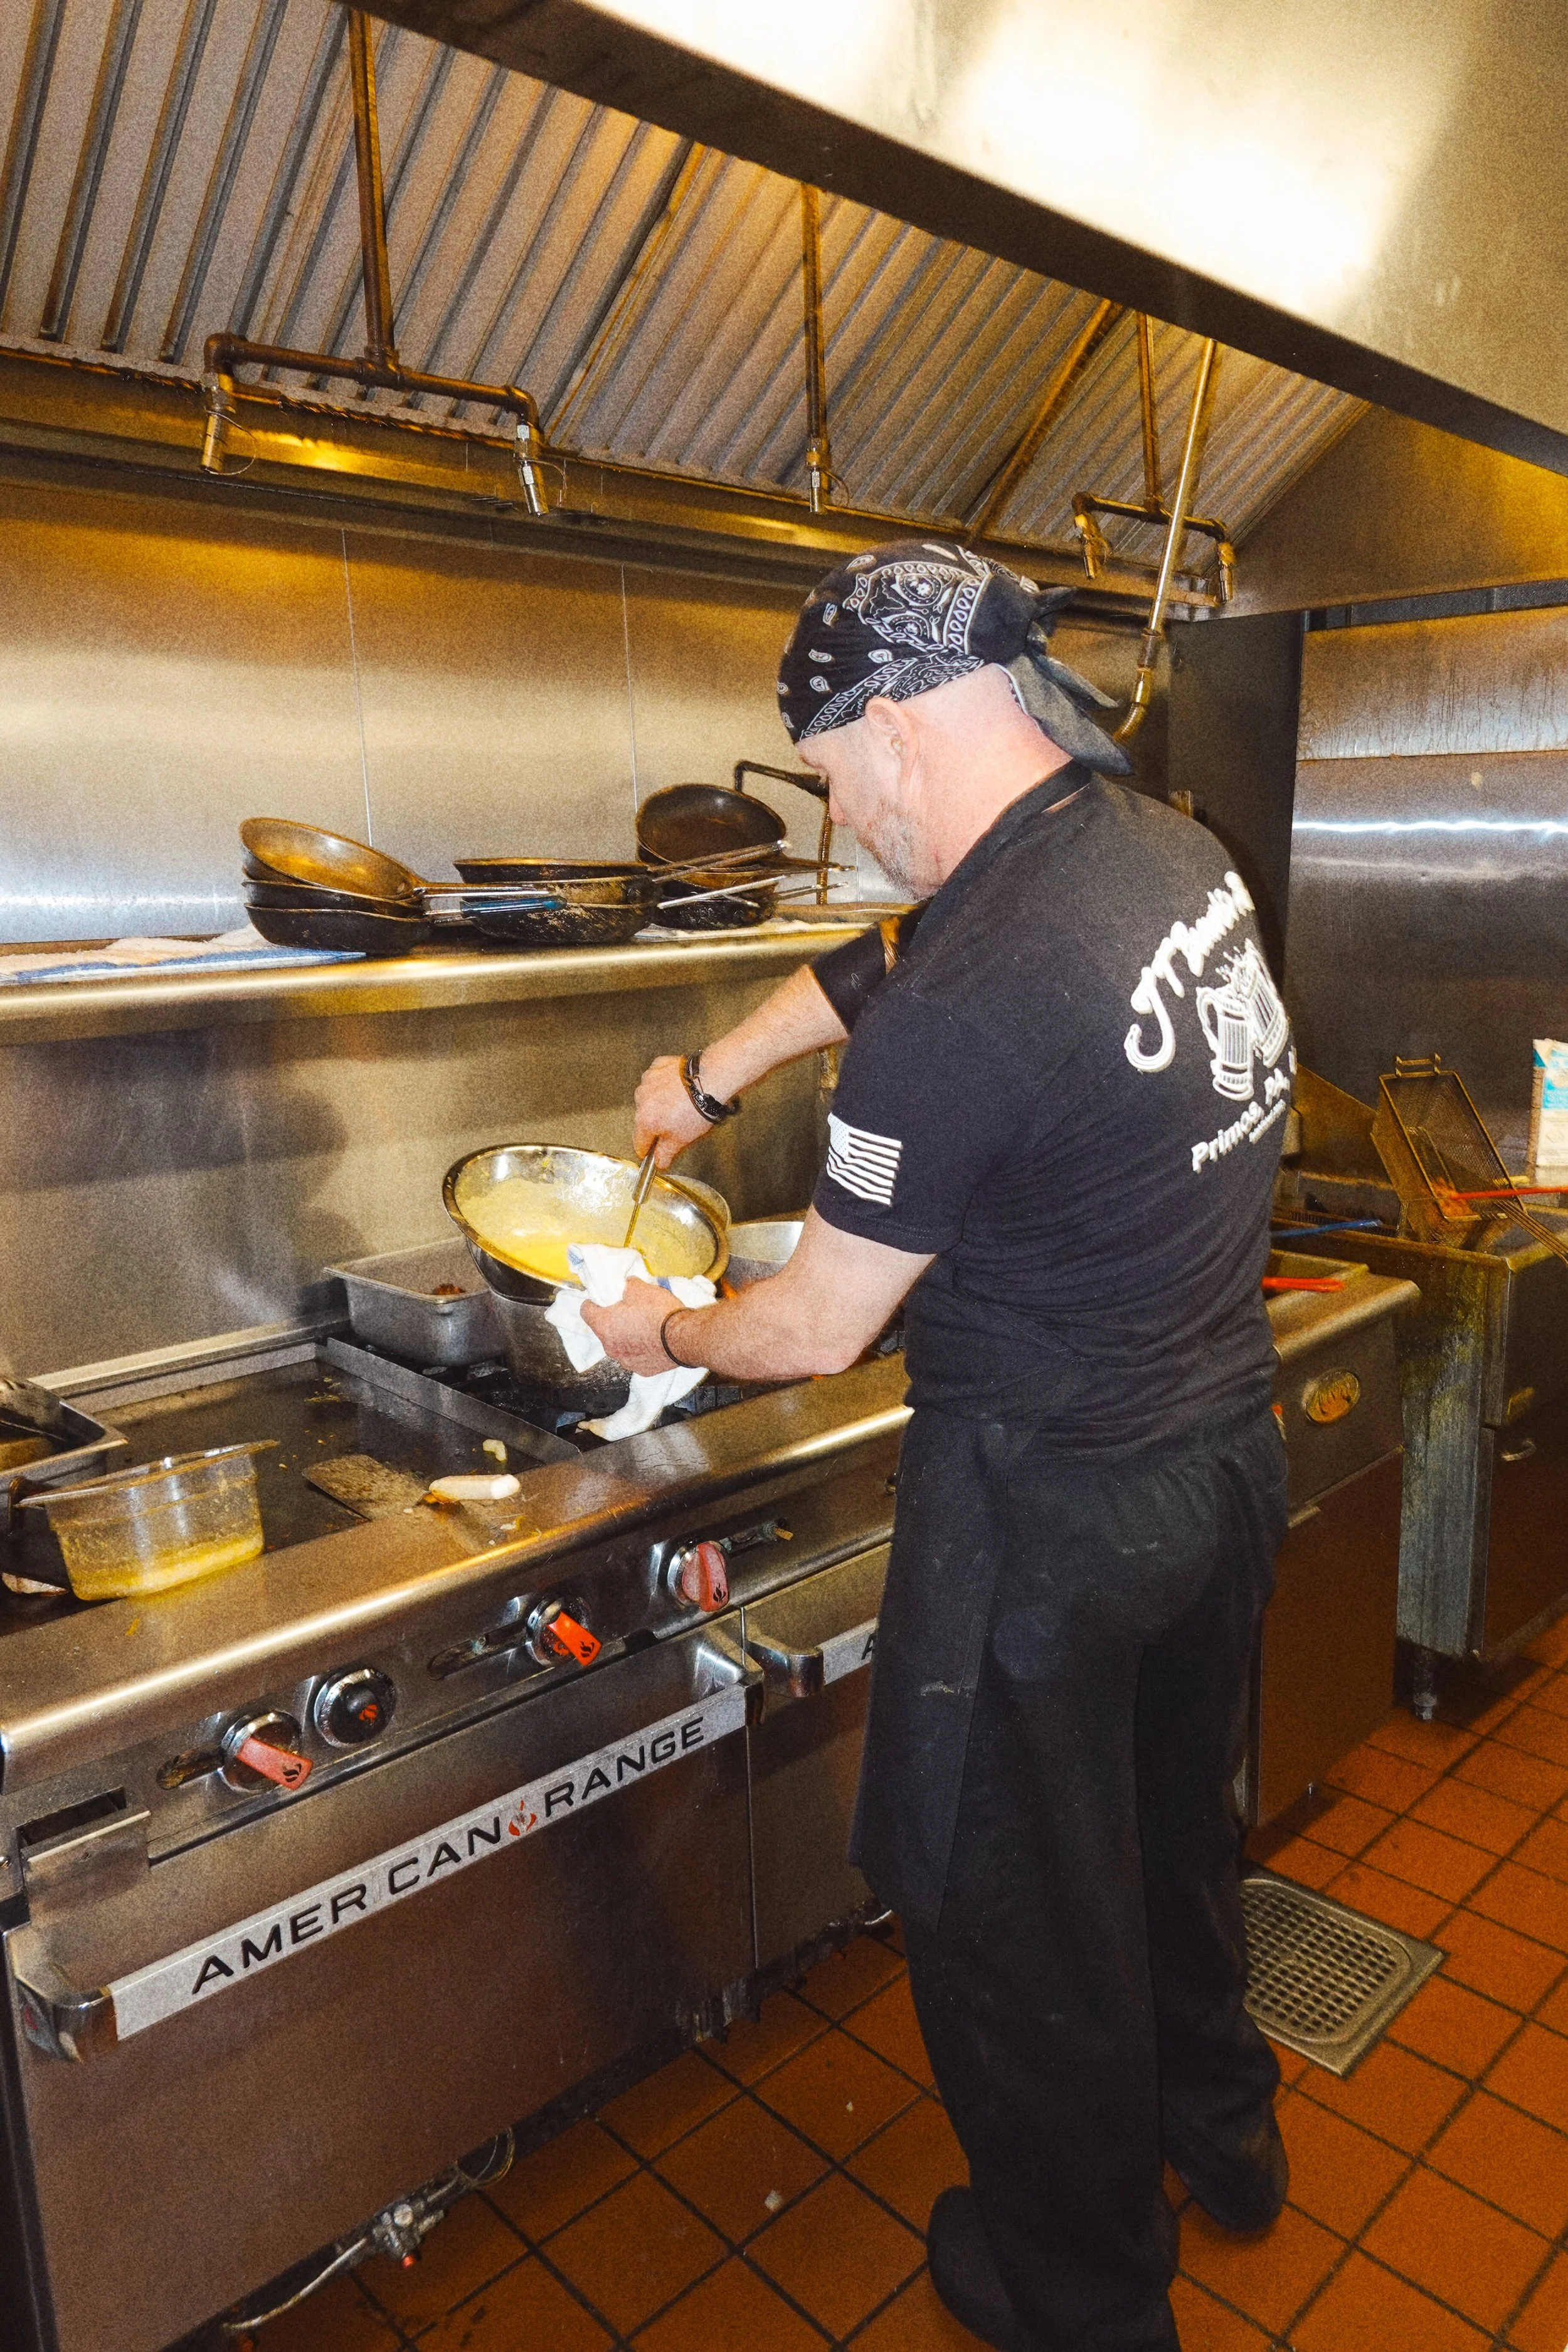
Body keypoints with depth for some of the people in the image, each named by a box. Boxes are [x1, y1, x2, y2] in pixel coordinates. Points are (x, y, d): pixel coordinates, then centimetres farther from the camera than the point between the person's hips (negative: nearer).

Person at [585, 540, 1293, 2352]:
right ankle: (1217, 2126, 56)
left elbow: (814, 1331, -16)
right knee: (1174, 1818, 30)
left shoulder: (964, 1019, -29)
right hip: (1229, 1452, 9)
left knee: (1016, 1914, 15)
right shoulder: (1177, 848, -1)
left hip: (1048, 1515, -8)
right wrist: (711, 1077, 22)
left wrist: (661, 1333, 4)